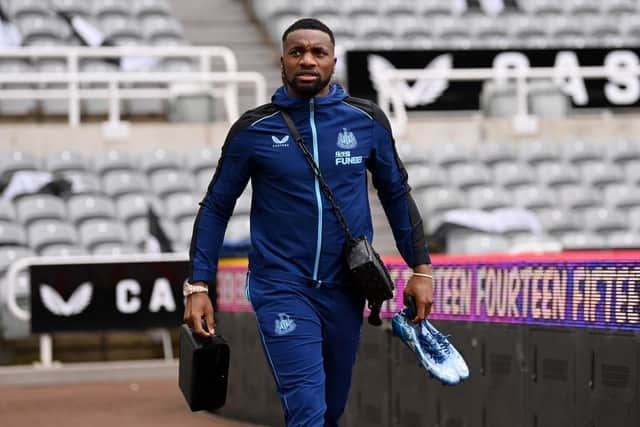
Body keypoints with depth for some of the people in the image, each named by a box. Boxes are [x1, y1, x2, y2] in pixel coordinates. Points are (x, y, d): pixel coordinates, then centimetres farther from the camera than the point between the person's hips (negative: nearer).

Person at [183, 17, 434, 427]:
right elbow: (216, 208, 2)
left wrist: (421, 269, 6)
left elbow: (396, 194, 11)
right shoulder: (254, 129, -4)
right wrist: (198, 285, -5)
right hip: (281, 289, -3)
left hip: (345, 289, 3)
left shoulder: (367, 121, 1)